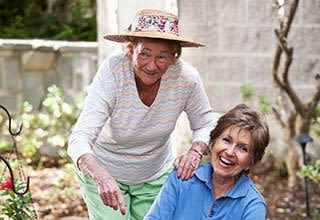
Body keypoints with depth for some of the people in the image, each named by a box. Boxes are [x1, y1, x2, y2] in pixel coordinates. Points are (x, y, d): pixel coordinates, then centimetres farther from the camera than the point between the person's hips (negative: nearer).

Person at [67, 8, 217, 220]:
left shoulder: (186, 77, -22)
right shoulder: (112, 72, -30)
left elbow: (206, 124, -5)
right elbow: (80, 138, -37)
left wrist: (195, 151, -27)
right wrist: (102, 177, -55)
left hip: (156, 176, 3)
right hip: (103, 172, -2)